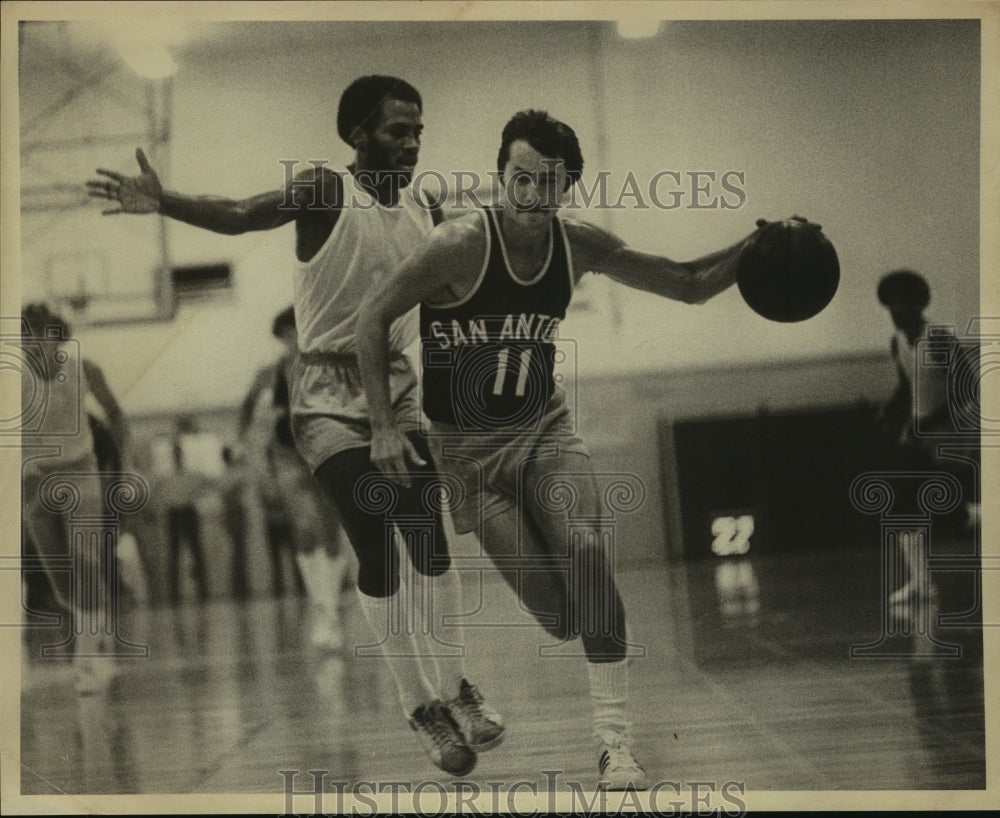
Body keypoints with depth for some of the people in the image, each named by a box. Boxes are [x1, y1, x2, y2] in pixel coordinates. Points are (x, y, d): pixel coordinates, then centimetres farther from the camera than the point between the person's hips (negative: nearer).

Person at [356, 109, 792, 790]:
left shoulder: (580, 247, -5)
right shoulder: (463, 244, -19)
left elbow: (689, 286, 3)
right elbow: (374, 317, -13)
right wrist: (385, 427, -19)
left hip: (544, 427, 3)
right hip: (468, 446, -3)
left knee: (587, 553, -23)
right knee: (552, 616, -15)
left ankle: (616, 741, -16)